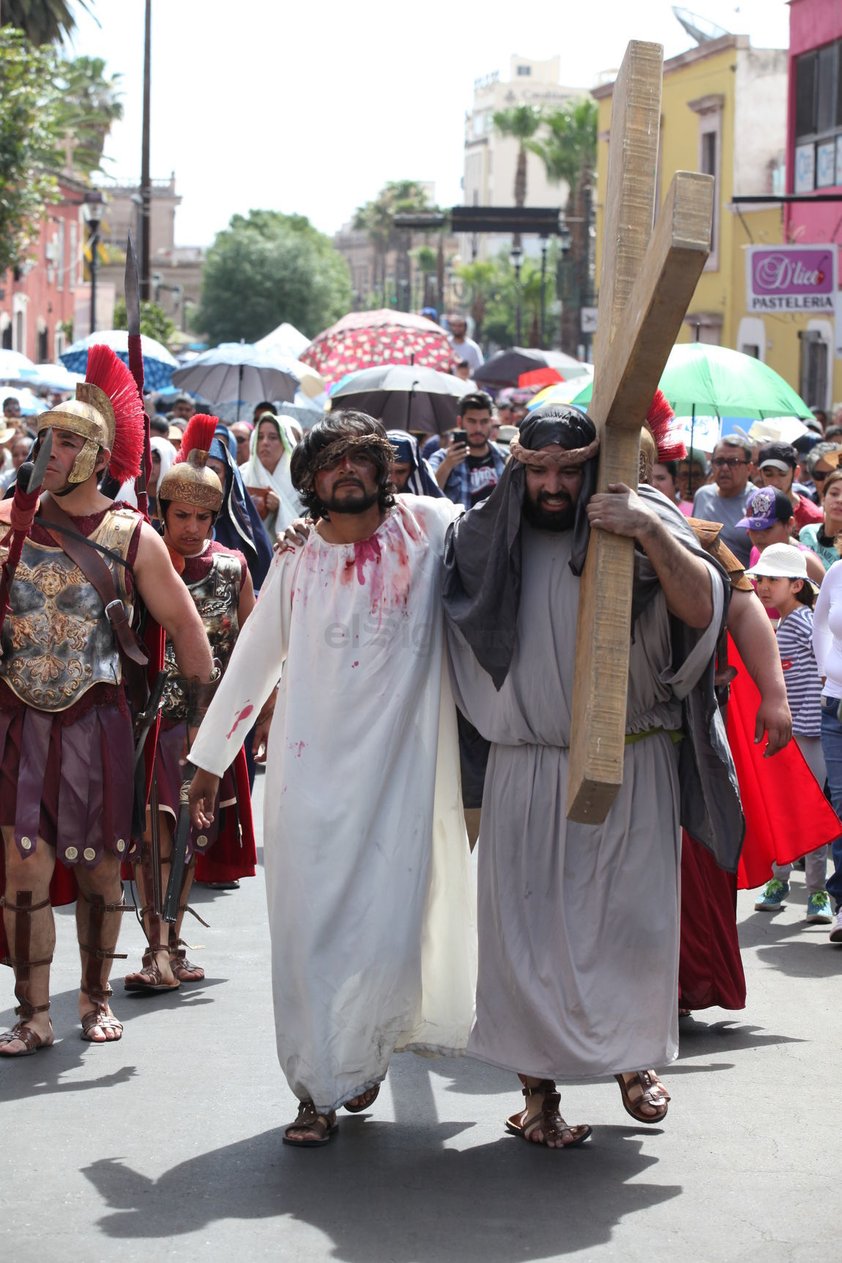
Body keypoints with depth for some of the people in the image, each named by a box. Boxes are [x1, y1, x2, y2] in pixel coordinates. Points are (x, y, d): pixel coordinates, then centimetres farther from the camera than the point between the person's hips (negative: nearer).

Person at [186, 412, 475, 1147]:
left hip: (401, 762, -1)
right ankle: (319, 1092, 6)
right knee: (309, 926, -2)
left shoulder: (429, 527, -1)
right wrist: (210, 759, 15)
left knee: (391, 921, -3)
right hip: (311, 769, 1)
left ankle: (362, 1053, 25)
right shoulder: (297, 560, 6)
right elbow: (254, 659, 13)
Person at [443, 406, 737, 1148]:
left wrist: (654, 534, -27)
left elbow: (701, 610, -16)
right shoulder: (494, 541, 5)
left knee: (635, 917, 4)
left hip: (631, 764, -1)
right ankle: (538, 1088, 12)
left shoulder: (637, 526, -2)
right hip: (529, 771, 1)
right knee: (530, 924, 1)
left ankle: (637, 1056, 28)